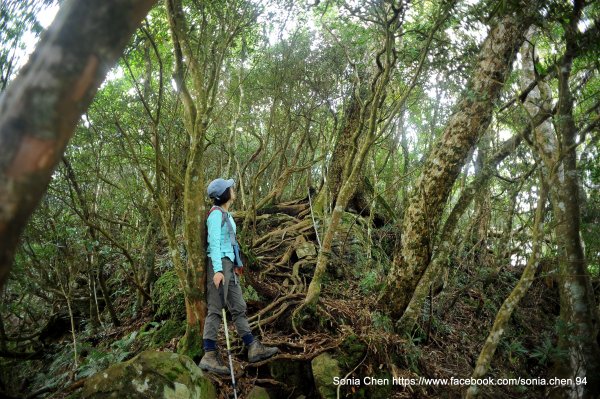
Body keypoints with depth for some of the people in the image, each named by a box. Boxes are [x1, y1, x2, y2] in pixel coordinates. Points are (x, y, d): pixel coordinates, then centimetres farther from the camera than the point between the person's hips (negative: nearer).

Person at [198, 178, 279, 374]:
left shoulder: (226, 214, 17)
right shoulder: (216, 213, -10)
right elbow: (214, 242, -19)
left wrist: (236, 264, 20)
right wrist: (217, 270, -26)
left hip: (229, 264, 10)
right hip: (219, 264, -10)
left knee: (239, 307, 10)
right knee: (216, 309, -7)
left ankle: (254, 348, 15)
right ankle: (209, 356, -3)